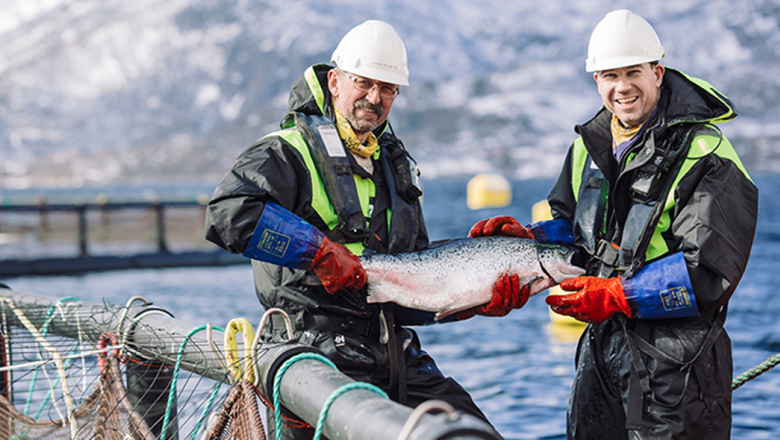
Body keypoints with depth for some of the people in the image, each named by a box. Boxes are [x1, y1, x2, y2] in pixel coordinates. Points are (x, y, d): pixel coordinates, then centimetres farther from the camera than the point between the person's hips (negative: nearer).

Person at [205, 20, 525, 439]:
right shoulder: (291, 152, -4)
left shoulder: (395, 165, 20)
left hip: (397, 356, 7)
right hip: (322, 362, -7)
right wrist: (320, 250, -20)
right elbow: (228, 213, -23)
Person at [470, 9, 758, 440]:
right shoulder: (589, 144, 9)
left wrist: (616, 296, -24)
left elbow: (709, 269, -20)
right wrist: (527, 238, -1)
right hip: (602, 345, 7)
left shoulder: (705, 154, -15)